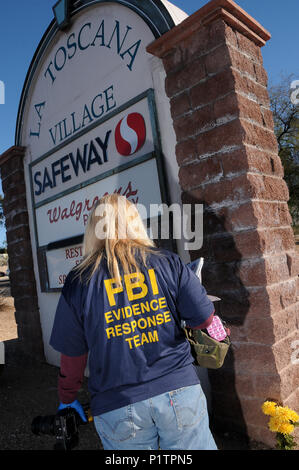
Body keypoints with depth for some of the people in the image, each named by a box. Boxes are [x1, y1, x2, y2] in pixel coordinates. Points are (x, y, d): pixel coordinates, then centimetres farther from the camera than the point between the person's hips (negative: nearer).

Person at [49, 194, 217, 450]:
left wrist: (67, 398, 19)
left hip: (117, 408, 1)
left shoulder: (78, 281, -5)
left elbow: (72, 354, 1)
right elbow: (205, 318, -4)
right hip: (180, 392, 0)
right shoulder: (168, 261, -5)